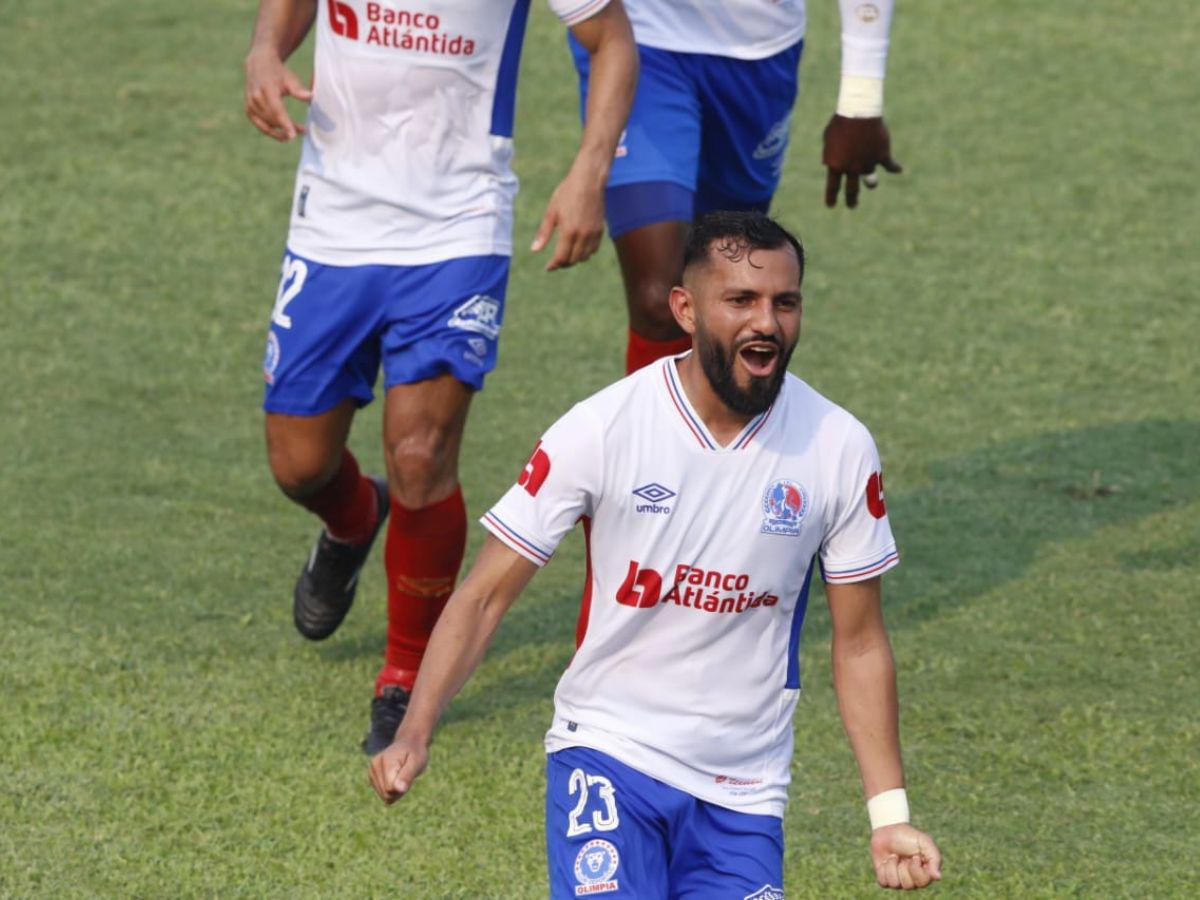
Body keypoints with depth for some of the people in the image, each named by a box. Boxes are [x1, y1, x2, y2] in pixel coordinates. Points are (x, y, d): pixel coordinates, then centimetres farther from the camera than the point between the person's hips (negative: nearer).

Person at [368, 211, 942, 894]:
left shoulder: (839, 448, -5)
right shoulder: (603, 429, -11)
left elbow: (859, 644, 4)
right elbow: (486, 595, -7)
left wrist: (890, 815, 1)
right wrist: (415, 733, -19)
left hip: (744, 791, 3)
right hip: (609, 753, -3)